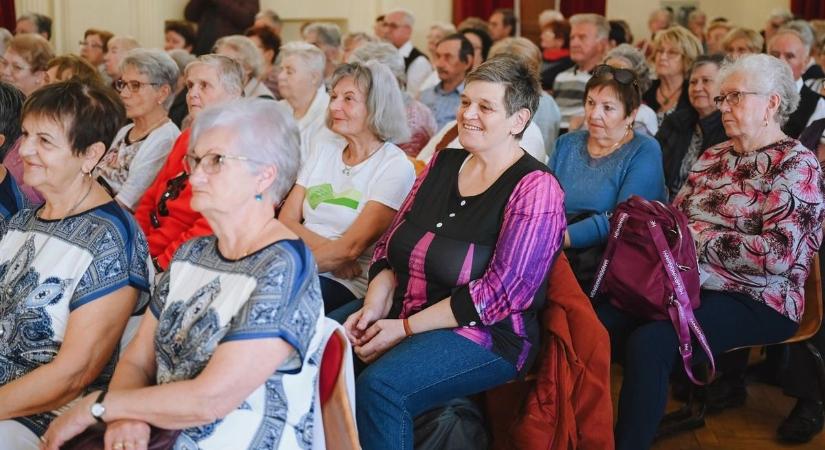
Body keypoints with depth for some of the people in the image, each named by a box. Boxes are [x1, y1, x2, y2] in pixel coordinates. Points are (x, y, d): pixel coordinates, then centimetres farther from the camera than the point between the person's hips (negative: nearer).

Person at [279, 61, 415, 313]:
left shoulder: (395, 167, -3)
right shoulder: (323, 151, 17)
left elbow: (351, 247, -12)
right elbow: (286, 220, 8)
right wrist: (329, 250, -10)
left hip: (347, 284, -5)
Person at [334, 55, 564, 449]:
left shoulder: (535, 188, -11)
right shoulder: (443, 163, 10)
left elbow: (499, 293, -18)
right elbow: (391, 244, 11)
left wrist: (404, 328, -18)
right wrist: (374, 306, -9)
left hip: (484, 334, -7)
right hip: (399, 310, 7)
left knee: (379, 387, -31)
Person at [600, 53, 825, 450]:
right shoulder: (713, 156, 15)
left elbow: (779, 254, -21)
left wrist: (698, 238, -17)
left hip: (755, 302, -7)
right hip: (690, 283, 7)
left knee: (648, 343, -30)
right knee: (601, 321, -15)